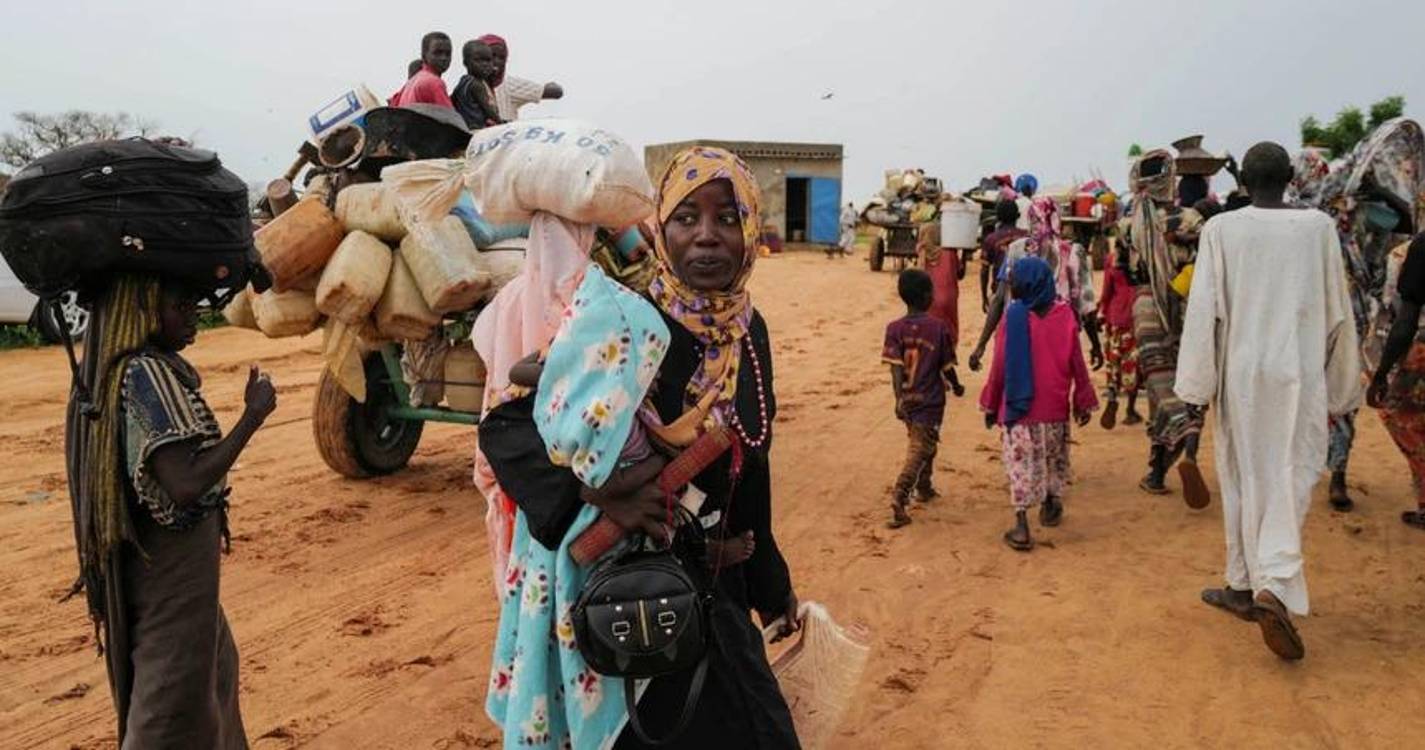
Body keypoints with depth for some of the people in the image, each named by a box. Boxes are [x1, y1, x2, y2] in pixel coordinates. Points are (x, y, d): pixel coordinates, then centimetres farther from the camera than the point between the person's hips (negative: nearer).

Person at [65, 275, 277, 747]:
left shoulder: (115, 371, 3)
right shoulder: (148, 375, -24)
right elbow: (186, 486, -32)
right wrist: (253, 417, -27)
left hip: (147, 561, 9)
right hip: (173, 566, -9)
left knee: (213, 664, 26)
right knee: (175, 694, 5)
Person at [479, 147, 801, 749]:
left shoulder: (749, 331, -2)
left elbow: (748, 467, 8)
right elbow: (503, 427, -20)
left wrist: (771, 586, 16)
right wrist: (596, 489, -37)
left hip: (715, 583, 6)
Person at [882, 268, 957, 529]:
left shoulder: (894, 329, -6)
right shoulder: (939, 327, -10)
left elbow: (896, 370, -12)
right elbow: (946, 367, -2)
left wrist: (899, 400, -12)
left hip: (907, 399, 4)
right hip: (930, 400, -4)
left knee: (923, 444, 24)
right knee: (920, 450, -3)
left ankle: (924, 488, 39)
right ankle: (899, 497, -18)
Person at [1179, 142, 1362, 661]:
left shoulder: (1221, 230, -6)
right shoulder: (1318, 227, -1)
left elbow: (1204, 310, -8)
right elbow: (1337, 313, 4)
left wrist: (1196, 386, -2)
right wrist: (1342, 387, 14)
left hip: (1241, 375, 0)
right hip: (1300, 375, 0)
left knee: (1245, 481, 13)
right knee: (1289, 482, 3)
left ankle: (1246, 585, 24)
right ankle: (1275, 588, -14)